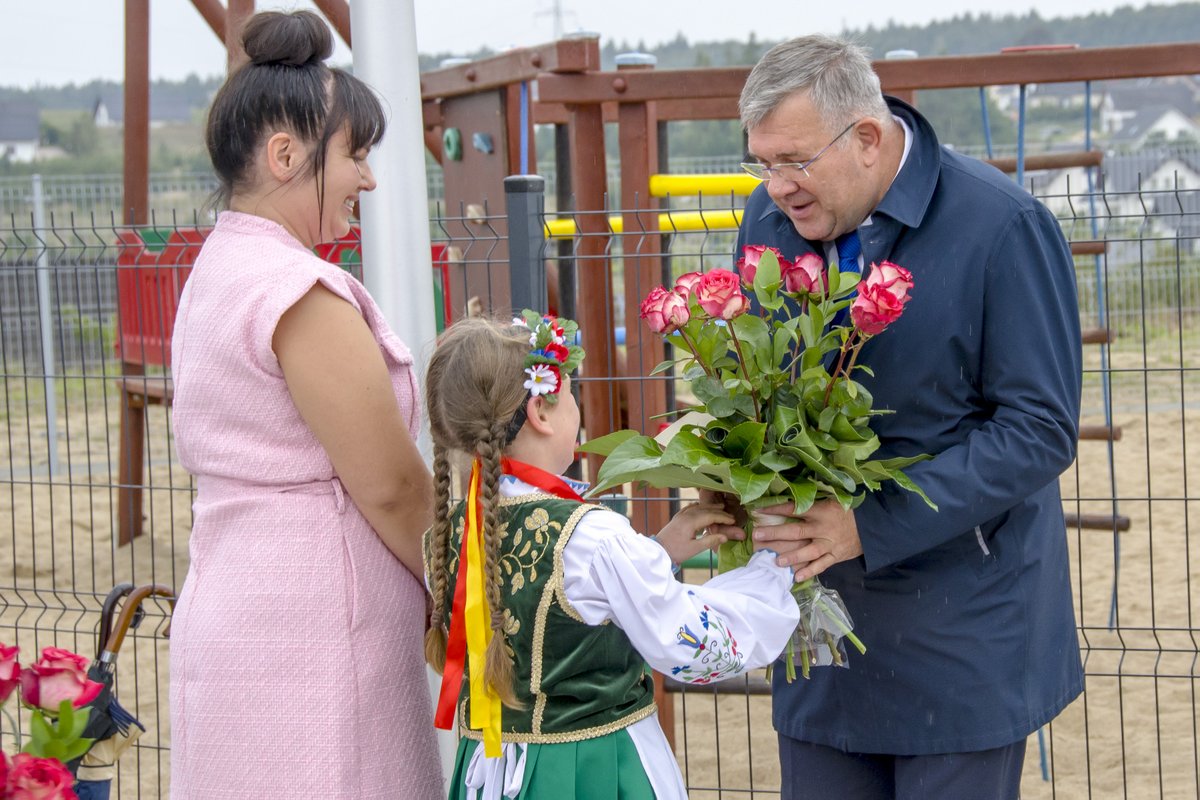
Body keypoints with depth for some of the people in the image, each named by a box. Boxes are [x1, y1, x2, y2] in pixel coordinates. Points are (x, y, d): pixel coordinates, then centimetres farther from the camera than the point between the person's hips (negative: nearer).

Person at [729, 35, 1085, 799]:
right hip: (819, 601, 5)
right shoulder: (770, 216, 2)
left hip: (962, 620, -5)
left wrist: (871, 525, -23)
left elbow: (1041, 430, -16)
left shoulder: (1002, 227, -16)